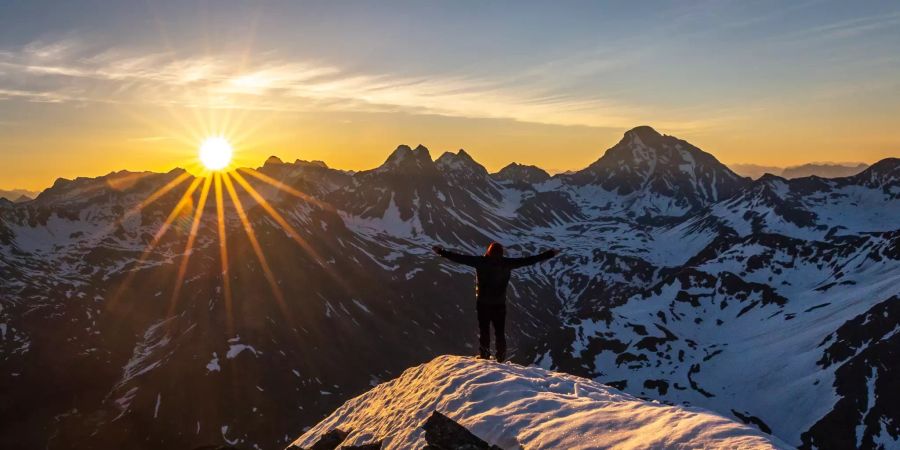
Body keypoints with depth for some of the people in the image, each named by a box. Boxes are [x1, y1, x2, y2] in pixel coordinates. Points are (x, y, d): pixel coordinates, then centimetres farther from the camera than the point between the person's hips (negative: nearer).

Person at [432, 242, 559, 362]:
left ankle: (484, 355, 10)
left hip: (482, 303, -1)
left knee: (484, 330, 10)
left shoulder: (480, 262, -11)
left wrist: (441, 252, -6)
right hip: (500, 304, 2)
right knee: (500, 331, 13)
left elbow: (460, 258, -12)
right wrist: (550, 254, 3)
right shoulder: (507, 263, -6)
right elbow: (528, 260, -3)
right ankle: (501, 357, 15)